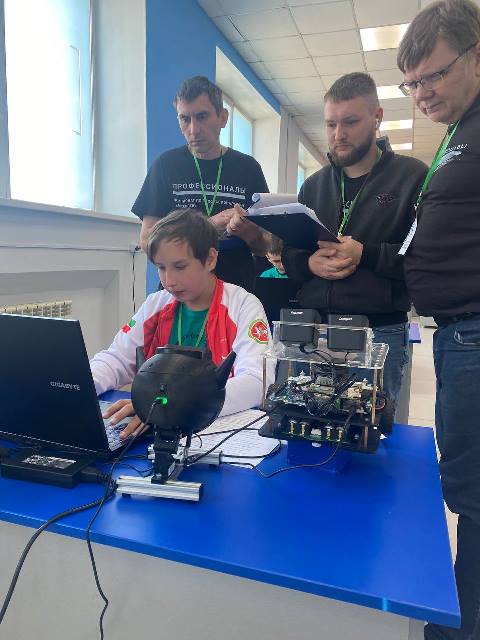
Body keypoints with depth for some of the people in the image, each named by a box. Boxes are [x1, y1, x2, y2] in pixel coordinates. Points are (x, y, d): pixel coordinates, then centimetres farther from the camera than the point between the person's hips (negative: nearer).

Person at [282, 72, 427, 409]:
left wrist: (365, 255, -18)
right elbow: (287, 253, 13)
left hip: (381, 332, -4)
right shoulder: (314, 185, 14)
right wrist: (309, 263, -9)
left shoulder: (413, 176, 0)